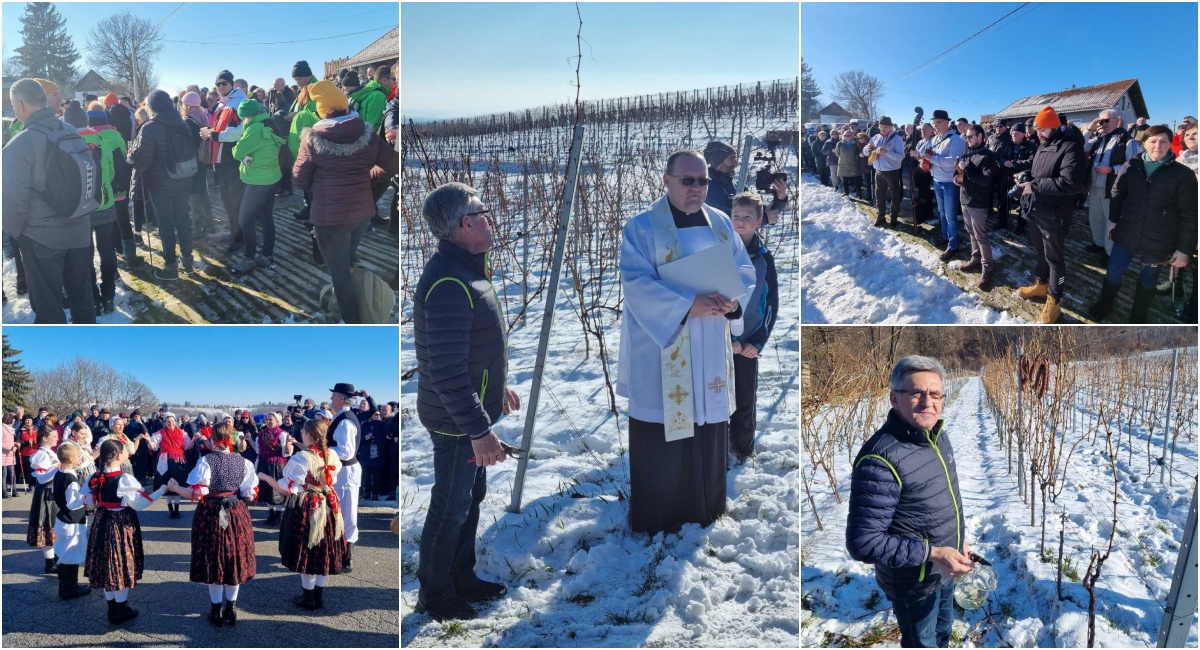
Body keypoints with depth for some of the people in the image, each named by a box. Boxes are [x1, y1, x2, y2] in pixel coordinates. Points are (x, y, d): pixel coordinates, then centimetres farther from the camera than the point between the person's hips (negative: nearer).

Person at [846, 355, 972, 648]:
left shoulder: (938, 436, -4)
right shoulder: (881, 459, -32)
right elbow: (863, 542, -32)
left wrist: (959, 539, 13)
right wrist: (933, 553, -31)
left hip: (944, 571, 8)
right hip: (913, 582, -8)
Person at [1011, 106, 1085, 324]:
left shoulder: (1070, 147, -19)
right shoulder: (1043, 146, 10)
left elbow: (1069, 182, -30)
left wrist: (1034, 186, -27)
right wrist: (1022, 172, 5)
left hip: (1054, 214, -9)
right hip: (1037, 210, 9)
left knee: (1053, 256, 2)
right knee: (1040, 250, 23)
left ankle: (1053, 301, 13)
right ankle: (1041, 284, 42)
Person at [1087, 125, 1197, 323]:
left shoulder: (1183, 175, -12)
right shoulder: (1131, 166, -5)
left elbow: (1189, 216, -10)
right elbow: (1117, 194, 10)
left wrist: (1184, 249, -10)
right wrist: (1113, 220, 7)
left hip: (1158, 242, -2)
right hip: (1126, 234, 2)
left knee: (1148, 280, 16)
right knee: (1113, 273, 13)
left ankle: (1138, 316, 35)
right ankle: (1104, 305, 38)